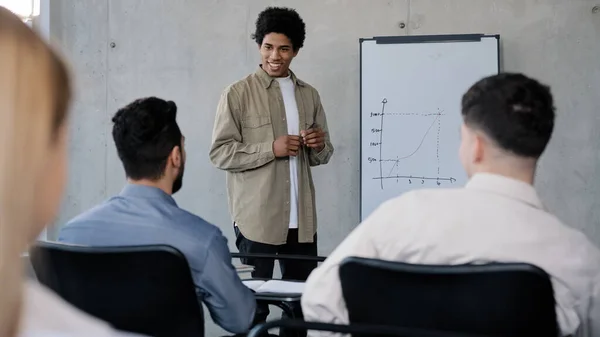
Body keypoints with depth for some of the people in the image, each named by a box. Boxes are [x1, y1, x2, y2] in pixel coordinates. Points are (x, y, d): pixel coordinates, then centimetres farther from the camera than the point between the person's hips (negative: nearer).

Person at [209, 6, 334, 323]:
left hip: (301, 218, 5)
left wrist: (319, 146, -5)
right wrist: (271, 149, -17)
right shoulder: (238, 93, -4)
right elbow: (220, 153, -8)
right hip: (257, 218, -5)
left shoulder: (309, 95, 12)